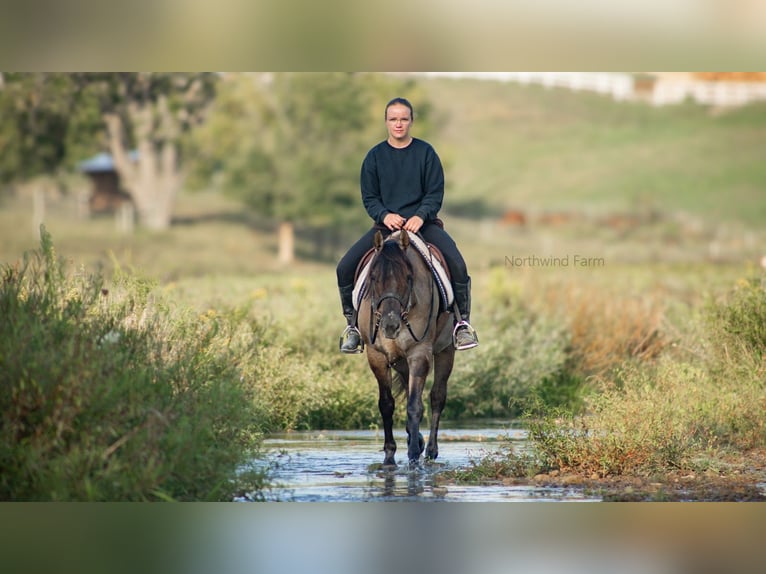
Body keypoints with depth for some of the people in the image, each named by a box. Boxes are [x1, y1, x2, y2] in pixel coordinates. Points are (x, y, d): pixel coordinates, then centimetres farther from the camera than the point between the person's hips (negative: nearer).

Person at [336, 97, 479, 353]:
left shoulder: (425, 152, 0)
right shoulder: (375, 156, 3)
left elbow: (435, 193, -2)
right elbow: (369, 197, 4)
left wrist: (420, 216, -20)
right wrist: (385, 215, -17)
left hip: (422, 223, -1)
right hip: (386, 224, 1)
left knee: (457, 265, -25)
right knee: (345, 267, -15)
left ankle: (462, 322, -6)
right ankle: (352, 325, 4)